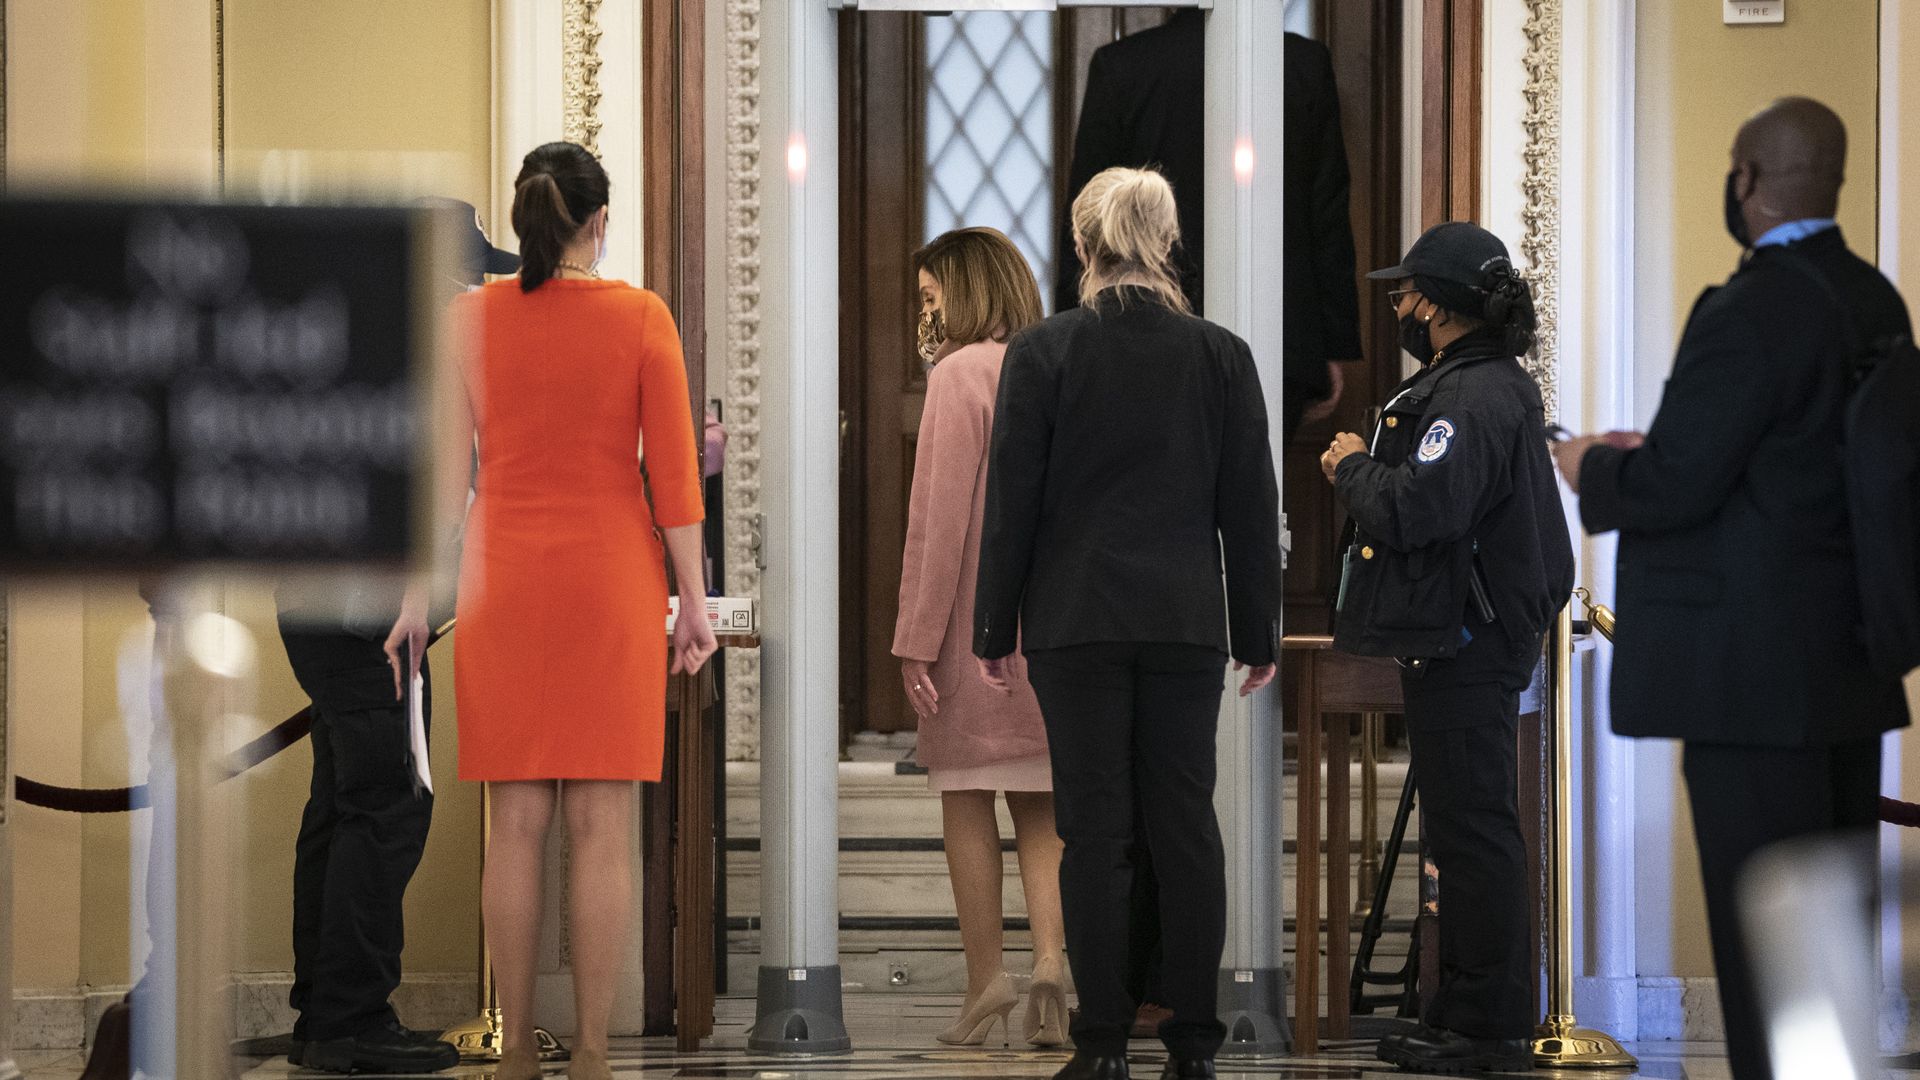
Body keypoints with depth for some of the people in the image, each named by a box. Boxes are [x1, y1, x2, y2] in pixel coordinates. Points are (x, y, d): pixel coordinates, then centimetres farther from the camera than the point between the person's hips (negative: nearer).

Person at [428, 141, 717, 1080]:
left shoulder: (471, 317, -1)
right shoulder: (640, 317, -4)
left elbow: (446, 472, 1)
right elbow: (673, 476, -4)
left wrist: (420, 598, 7)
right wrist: (693, 603, 3)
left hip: (503, 578, 2)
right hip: (612, 579, -1)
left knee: (516, 824, 4)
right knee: (602, 825, 0)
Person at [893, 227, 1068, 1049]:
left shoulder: (962, 373, -10)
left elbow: (940, 513, -13)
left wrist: (916, 634, -11)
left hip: (976, 618, -6)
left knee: (967, 799, 3)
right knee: (1040, 805, 10)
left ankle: (985, 983, 3)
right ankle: (1050, 957, -7)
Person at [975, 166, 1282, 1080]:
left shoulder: (1041, 354, -4)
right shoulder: (1221, 357, 1)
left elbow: (1011, 501, -2)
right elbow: (1251, 510, 5)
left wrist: (995, 627, 5)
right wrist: (1258, 633, 12)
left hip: (1075, 620, -2)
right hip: (1185, 622, 2)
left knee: (1093, 830, 0)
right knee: (1185, 825, 5)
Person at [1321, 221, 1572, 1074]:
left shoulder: (1472, 398, -17)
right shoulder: (1498, 387, 19)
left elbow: (1413, 509, -26)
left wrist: (1352, 467, -10)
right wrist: (1364, 468, 8)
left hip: (1463, 651, -11)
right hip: (1469, 642, 11)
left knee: (1473, 829, -7)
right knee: (1468, 831, 15)